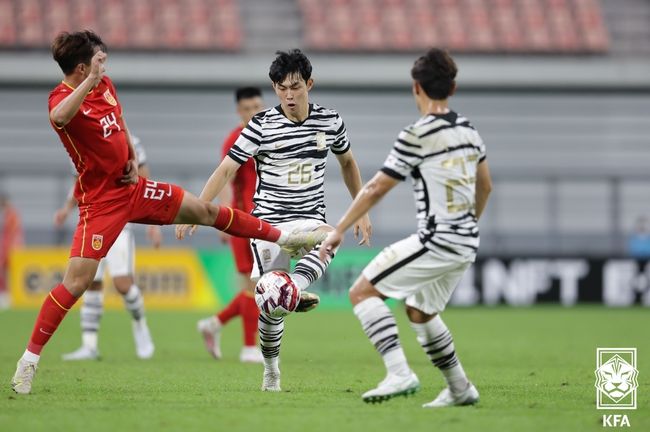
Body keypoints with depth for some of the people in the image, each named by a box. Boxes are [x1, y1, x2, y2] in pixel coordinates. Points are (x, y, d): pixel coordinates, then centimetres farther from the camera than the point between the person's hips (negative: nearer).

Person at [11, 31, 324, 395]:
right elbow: (58, 118, -47)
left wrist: (133, 160, 8)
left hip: (132, 186, 8)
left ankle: (285, 237, 34)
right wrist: (90, 79, -52)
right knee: (76, 281, -15)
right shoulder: (63, 97, -20)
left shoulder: (106, 86, 4)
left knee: (206, 211, 16)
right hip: (101, 199, -7)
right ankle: (30, 359, -6)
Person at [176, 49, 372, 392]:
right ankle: (270, 369, 13)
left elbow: (347, 163, 20)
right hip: (269, 221, -2)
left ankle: (296, 287, -54)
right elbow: (226, 170, -5)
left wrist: (361, 212, 18)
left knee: (330, 236, -36)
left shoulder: (330, 122, 2)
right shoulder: (261, 127, -7)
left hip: (311, 219, 2)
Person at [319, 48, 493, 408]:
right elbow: (485, 186, 24)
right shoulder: (468, 130, 10)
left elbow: (375, 189, -10)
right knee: (419, 312, 26)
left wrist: (339, 230, -3)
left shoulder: (416, 136, -13)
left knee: (362, 292, -7)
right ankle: (460, 389, 30)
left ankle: (399, 374, -21)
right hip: (465, 244, 8)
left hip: (435, 242, -8)